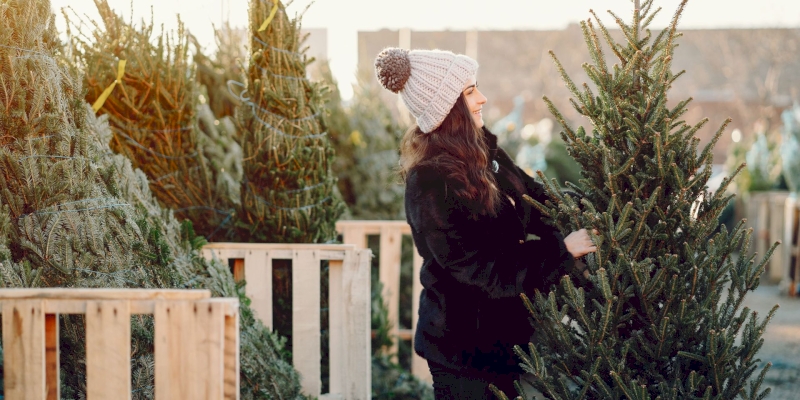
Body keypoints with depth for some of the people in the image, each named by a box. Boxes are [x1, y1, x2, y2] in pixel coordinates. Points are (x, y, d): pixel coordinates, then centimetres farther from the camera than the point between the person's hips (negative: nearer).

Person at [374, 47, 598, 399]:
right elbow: (481, 271, -23)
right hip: (465, 347, -8)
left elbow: (533, 199, 15)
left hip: (504, 330, 8)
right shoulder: (431, 185, -23)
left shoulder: (481, 152, 3)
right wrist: (563, 251, -19)